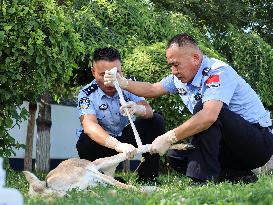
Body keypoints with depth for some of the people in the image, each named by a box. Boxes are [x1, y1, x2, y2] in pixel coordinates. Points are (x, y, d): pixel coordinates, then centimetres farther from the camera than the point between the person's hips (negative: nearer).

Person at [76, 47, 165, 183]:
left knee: (156, 121, -14)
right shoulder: (86, 94, -22)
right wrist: (117, 145, -57)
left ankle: (148, 177, -11)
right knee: (85, 142, -37)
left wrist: (137, 109, -50)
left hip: (124, 137, 4)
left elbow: (149, 110, -22)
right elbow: (89, 125, -39)